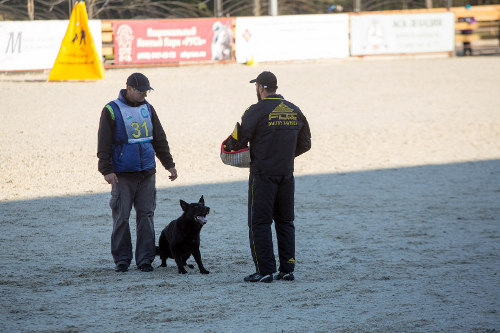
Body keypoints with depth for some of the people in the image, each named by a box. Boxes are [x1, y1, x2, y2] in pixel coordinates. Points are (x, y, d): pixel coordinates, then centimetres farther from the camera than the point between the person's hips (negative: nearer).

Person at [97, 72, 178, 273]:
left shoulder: (147, 109, 12)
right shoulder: (112, 111, -4)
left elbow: (160, 139, 19)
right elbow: (104, 144, -5)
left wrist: (169, 164, 17)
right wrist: (107, 170, -12)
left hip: (147, 173, 4)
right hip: (122, 175, -4)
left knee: (146, 215, 2)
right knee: (121, 217, -1)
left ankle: (145, 259, 6)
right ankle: (122, 259, 7)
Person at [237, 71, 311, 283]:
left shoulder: (256, 111, -11)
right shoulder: (295, 112, 7)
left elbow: (239, 140, -12)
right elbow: (305, 144, 13)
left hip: (263, 174, -6)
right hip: (287, 174, 6)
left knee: (259, 223, 0)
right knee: (285, 222, 13)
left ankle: (264, 271, -4)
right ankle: (287, 270, 11)